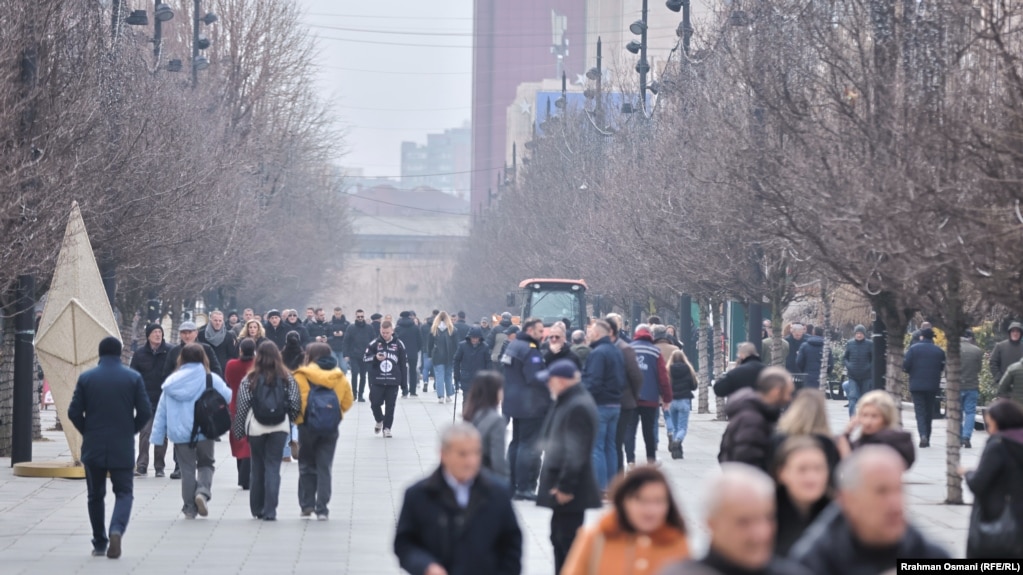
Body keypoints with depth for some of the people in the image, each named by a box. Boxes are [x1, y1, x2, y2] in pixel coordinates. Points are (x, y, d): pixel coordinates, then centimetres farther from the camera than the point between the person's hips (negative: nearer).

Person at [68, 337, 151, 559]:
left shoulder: (86, 378, -2)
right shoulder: (134, 378, -3)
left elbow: (74, 412, -3)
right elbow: (145, 412, -4)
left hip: (93, 447, 1)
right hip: (123, 448, -1)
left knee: (95, 495, 13)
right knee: (123, 492, 6)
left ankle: (99, 543, 15)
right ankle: (117, 529, -21)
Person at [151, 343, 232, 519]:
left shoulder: (172, 381, 2)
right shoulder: (211, 379, -7)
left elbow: (161, 410, 4)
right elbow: (227, 397, -4)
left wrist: (158, 436, 8)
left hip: (180, 433, 2)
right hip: (204, 431, -2)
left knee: (187, 468, 11)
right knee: (205, 463, 17)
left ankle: (190, 507, 11)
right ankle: (203, 490, -9)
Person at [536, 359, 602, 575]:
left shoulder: (578, 407, -21)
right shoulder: (566, 402, 13)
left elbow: (575, 452, -25)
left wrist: (565, 486, -24)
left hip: (571, 491, -11)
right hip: (560, 485, 11)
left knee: (569, 541, -5)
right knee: (559, 538, 18)